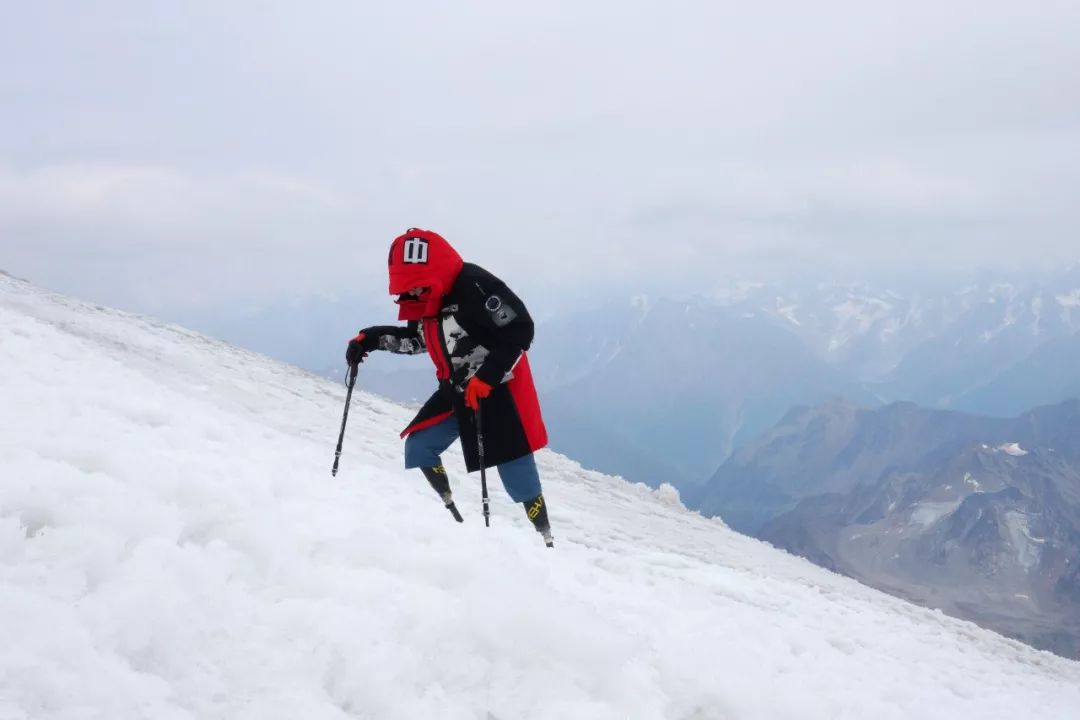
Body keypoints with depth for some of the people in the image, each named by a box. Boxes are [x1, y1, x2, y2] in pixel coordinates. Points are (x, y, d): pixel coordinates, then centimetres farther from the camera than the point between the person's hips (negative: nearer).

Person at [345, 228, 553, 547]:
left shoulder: (474, 285, -23)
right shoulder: (424, 302, 4)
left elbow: (520, 329, -25)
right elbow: (415, 338, 24)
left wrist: (486, 377, -29)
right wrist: (370, 338, 12)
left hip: (498, 389, -9)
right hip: (457, 391, 9)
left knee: (516, 476, -9)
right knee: (418, 446, 3)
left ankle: (545, 540, 2)